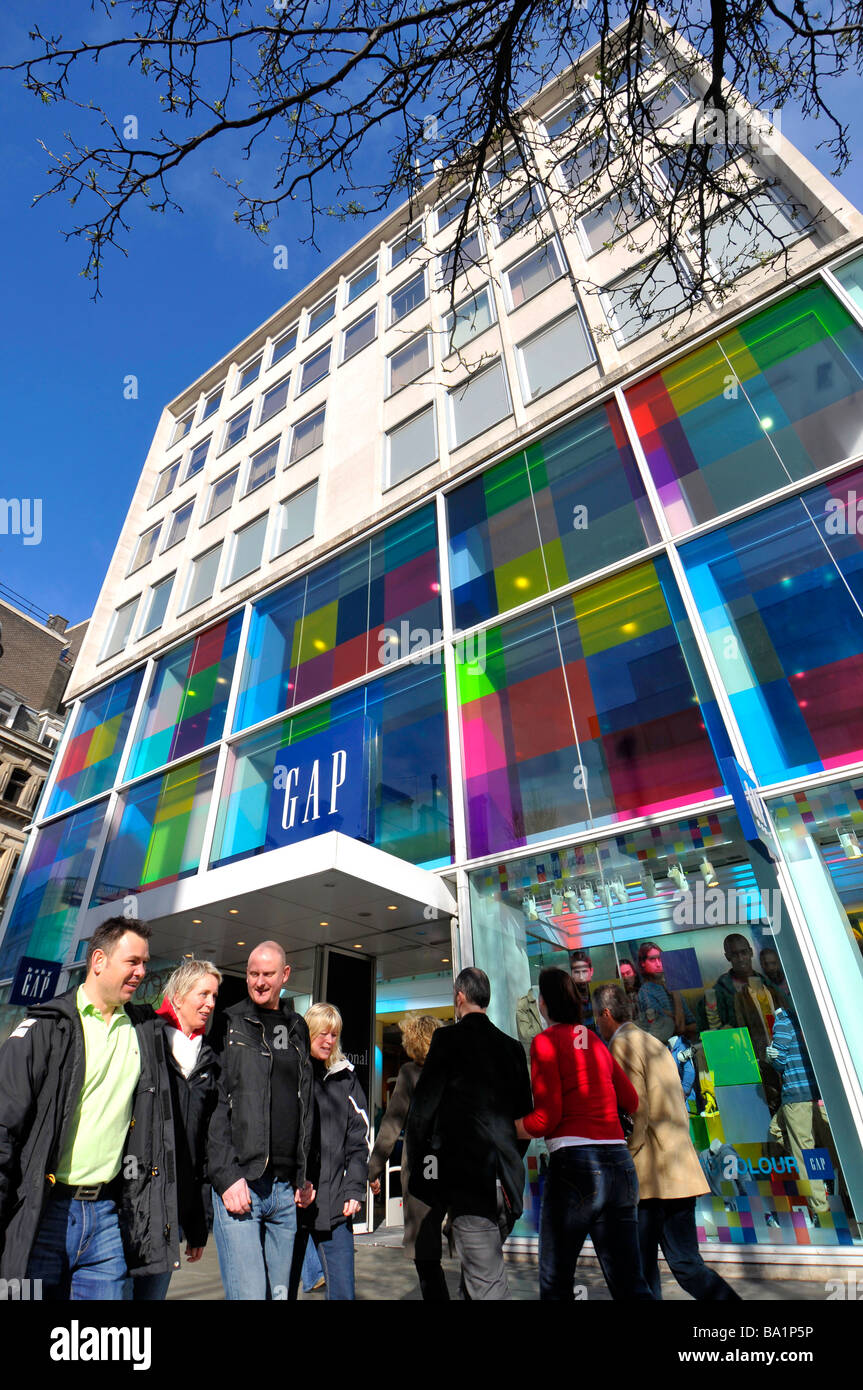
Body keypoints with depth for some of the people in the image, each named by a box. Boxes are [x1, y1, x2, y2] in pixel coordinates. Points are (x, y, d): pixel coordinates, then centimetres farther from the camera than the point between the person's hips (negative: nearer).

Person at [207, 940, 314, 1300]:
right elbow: (213, 1105, -7)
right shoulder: (229, 1025, -2)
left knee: (280, 1291, 12)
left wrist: (304, 1174, 12)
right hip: (238, 1183, -4)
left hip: (286, 1188, 5)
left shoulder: (297, 1029, 12)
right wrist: (226, 1176, -13)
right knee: (249, 1293, -7)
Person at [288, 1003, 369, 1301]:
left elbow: (358, 1139, 9)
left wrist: (354, 1189, -2)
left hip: (335, 1203, 2)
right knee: (283, 1287, 8)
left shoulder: (346, 1078, 9)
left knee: (343, 1290, 3)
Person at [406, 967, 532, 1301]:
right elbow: (524, 1113, 13)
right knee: (476, 1276, 21)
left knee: (487, 1285, -1)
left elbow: (422, 1109, -10)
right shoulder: (512, 1046, 8)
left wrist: (417, 1168, 2)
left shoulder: (448, 1038, -8)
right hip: (506, 1180, 6)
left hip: (466, 1176, -6)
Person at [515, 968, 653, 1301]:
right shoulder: (595, 1042, 14)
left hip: (574, 1163, -6)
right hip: (620, 1162, 7)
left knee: (555, 1284, 9)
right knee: (629, 1283, 12)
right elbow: (632, 1102, 20)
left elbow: (546, 1118, -11)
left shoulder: (547, 1040, -6)